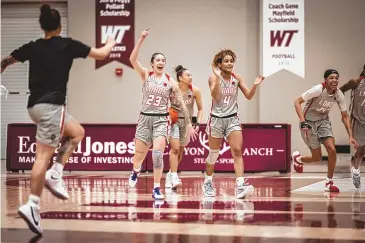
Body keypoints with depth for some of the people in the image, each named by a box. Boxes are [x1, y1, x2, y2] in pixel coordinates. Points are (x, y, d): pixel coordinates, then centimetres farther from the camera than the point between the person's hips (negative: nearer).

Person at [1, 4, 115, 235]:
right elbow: (101, 54, 10)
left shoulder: (32, 47, 10)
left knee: (77, 132, 20)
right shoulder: (67, 45, -1)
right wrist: (110, 43, 30)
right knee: (43, 155, -9)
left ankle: (56, 174, 7)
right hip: (51, 105, -7)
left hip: (35, 105, 7)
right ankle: (32, 205, -14)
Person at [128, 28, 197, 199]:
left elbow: (182, 103, 3)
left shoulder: (170, 81, 0)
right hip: (145, 118, 1)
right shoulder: (146, 75, 0)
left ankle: (156, 188, -10)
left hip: (162, 120, -1)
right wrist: (142, 39, -25)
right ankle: (135, 172, 46)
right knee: (139, 154, 10)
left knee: (157, 153, -18)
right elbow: (133, 59, -16)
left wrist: (189, 124, 1)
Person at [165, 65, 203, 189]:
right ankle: (174, 177, -17)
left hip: (187, 122, 3)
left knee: (180, 151, 11)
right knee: (175, 148, -17)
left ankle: (170, 175, 29)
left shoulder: (195, 91, -10)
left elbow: (200, 109, 0)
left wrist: (198, 123, -10)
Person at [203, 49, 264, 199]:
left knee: (237, 151, -15)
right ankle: (208, 183, 32)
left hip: (232, 119, 2)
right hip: (216, 119, -2)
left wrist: (255, 85, -17)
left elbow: (248, 96, 0)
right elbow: (215, 96, -23)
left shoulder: (237, 78, 2)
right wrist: (217, 77, -32)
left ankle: (240, 186, -24)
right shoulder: (214, 78, -8)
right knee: (214, 154, 9)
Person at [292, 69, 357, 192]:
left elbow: (345, 116, 1)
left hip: (323, 121, 4)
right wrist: (303, 122, -32)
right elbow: (297, 102, -22)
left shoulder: (339, 95, -10)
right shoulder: (318, 90, -26)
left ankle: (329, 183, 0)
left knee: (332, 150, -16)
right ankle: (297, 158, 34)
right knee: (317, 157, -1)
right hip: (309, 122, -4)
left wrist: (350, 136, -6)